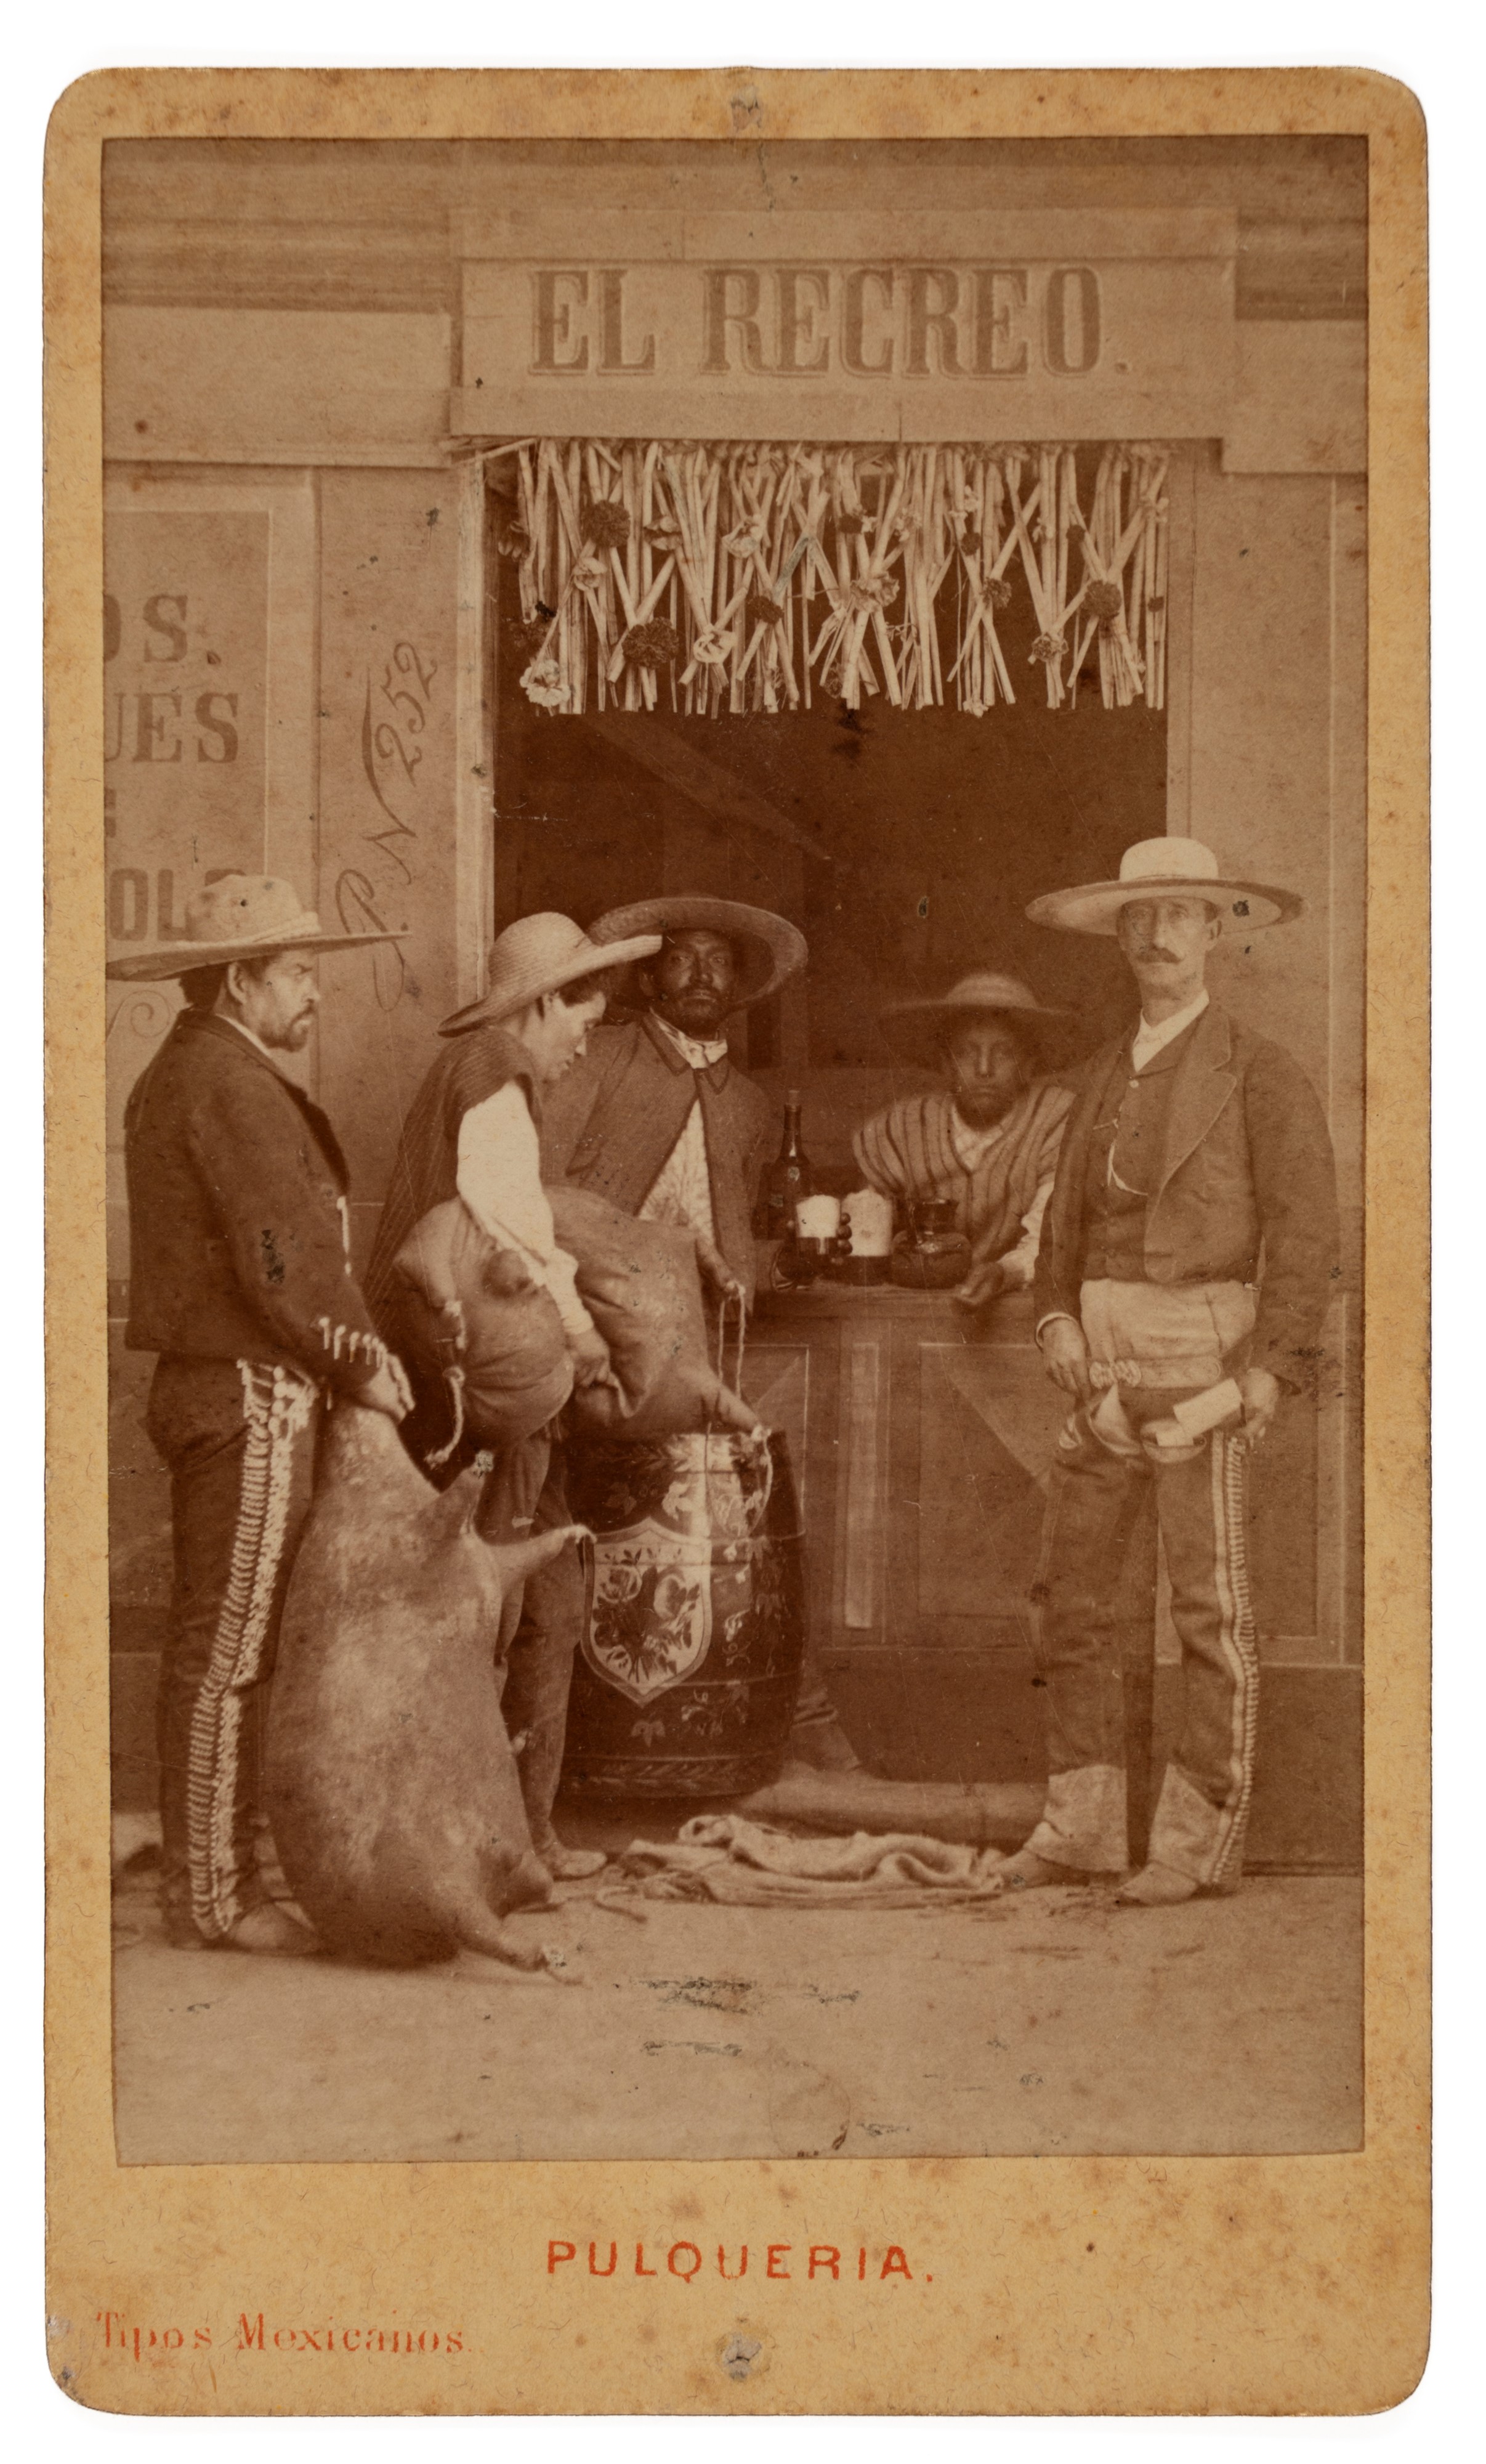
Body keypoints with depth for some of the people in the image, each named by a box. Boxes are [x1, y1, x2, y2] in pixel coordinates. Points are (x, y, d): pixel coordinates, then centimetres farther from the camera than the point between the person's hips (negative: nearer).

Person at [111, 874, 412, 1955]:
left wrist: (349, 1346, 11)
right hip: (253, 1394, -11)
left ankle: (210, 1879, 19)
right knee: (227, 1651, -5)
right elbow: (281, 1257, -20)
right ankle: (214, 1896, 1)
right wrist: (361, 1360, -7)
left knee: (218, 1646, 13)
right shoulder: (231, 1084, -14)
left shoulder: (176, 1076, 18)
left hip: (211, 1388, 11)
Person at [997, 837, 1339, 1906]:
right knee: (1071, 1592, 6)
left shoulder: (1260, 1072, -3)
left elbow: (1307, 1227, -8)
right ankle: (1082, 1826, 14)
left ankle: (1203, 1838, 4)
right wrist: (1057, 1315, 1)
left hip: (1203, 1363, -6)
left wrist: (1274, 1367, -16)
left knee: (1212, 1605, -3)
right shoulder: (1109, 1074, 16)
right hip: (1105, 1365, 6)